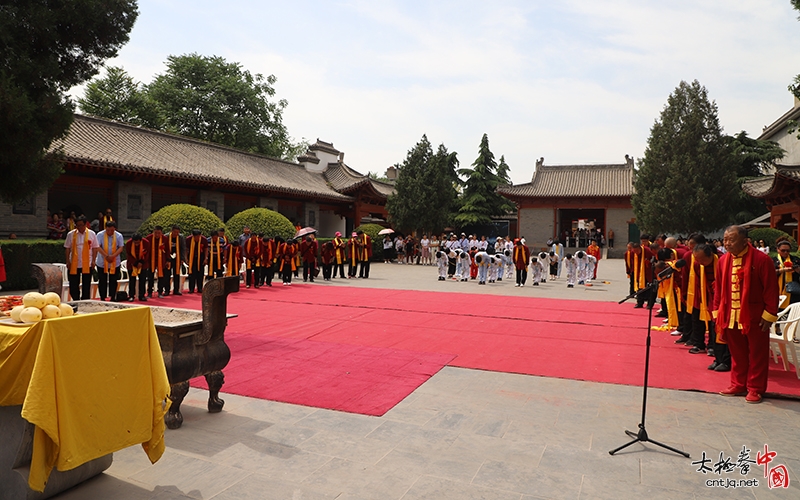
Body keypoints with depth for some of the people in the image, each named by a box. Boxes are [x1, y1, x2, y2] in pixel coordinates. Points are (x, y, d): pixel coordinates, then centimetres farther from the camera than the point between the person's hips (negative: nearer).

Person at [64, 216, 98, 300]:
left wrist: (93, 261, -3)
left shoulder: (92, 234, 1)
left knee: (86, 285, 5)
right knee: (73, 285, 5)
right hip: (74, 264, 1)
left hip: (87, 264, -1)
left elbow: (95, 248, 3)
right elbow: (67, 248, 4)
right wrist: (67, 261, -2)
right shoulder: (71, 234, 1)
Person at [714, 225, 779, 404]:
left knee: (757, 354, 7)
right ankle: (738, 385, 26)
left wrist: (769, 314, -13)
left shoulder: (761, 260, -13)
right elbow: (719, 288, 10)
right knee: (737, 353, 14)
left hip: (754, 316, -5)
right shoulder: (724, 260, 4)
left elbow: (771, 289, -11)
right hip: (731, 315, 5)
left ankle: (755, 389, 17)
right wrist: (717, 311, 7)